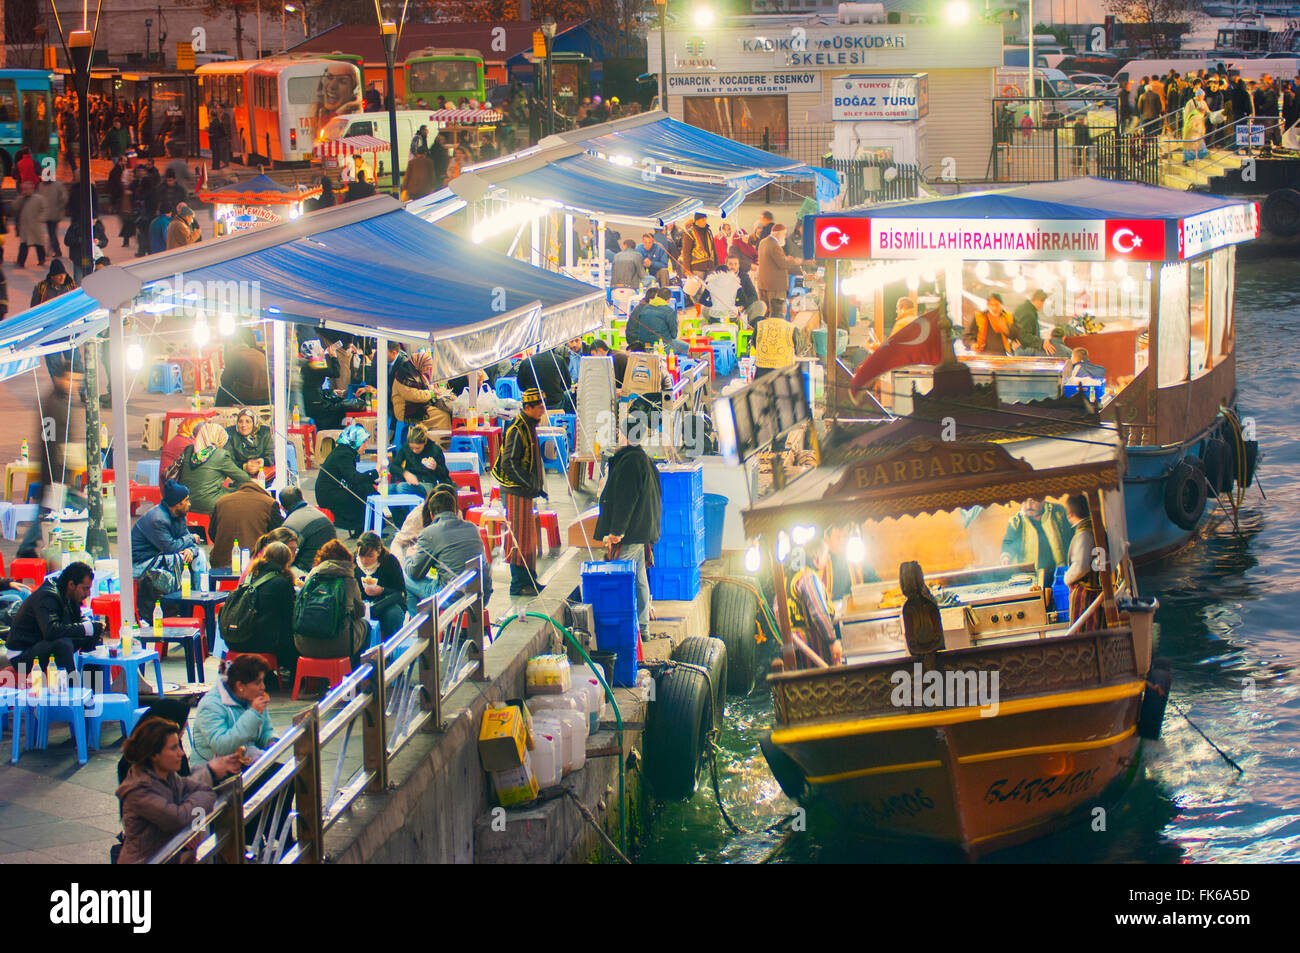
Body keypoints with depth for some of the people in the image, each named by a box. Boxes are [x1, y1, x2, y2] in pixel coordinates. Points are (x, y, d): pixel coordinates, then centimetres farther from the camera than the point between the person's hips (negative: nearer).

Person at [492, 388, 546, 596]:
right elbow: (509, 464, -22)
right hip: (516, 491, -10)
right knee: (519, 537, -7)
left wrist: (538, 485, 17)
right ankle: (518, 584, -3)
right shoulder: (517, 430, -17)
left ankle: (529, 580, 23)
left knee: (529, 537, 15)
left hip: (526, 491, 10)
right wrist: (530, 484, -21)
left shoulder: (529, 427, 14)